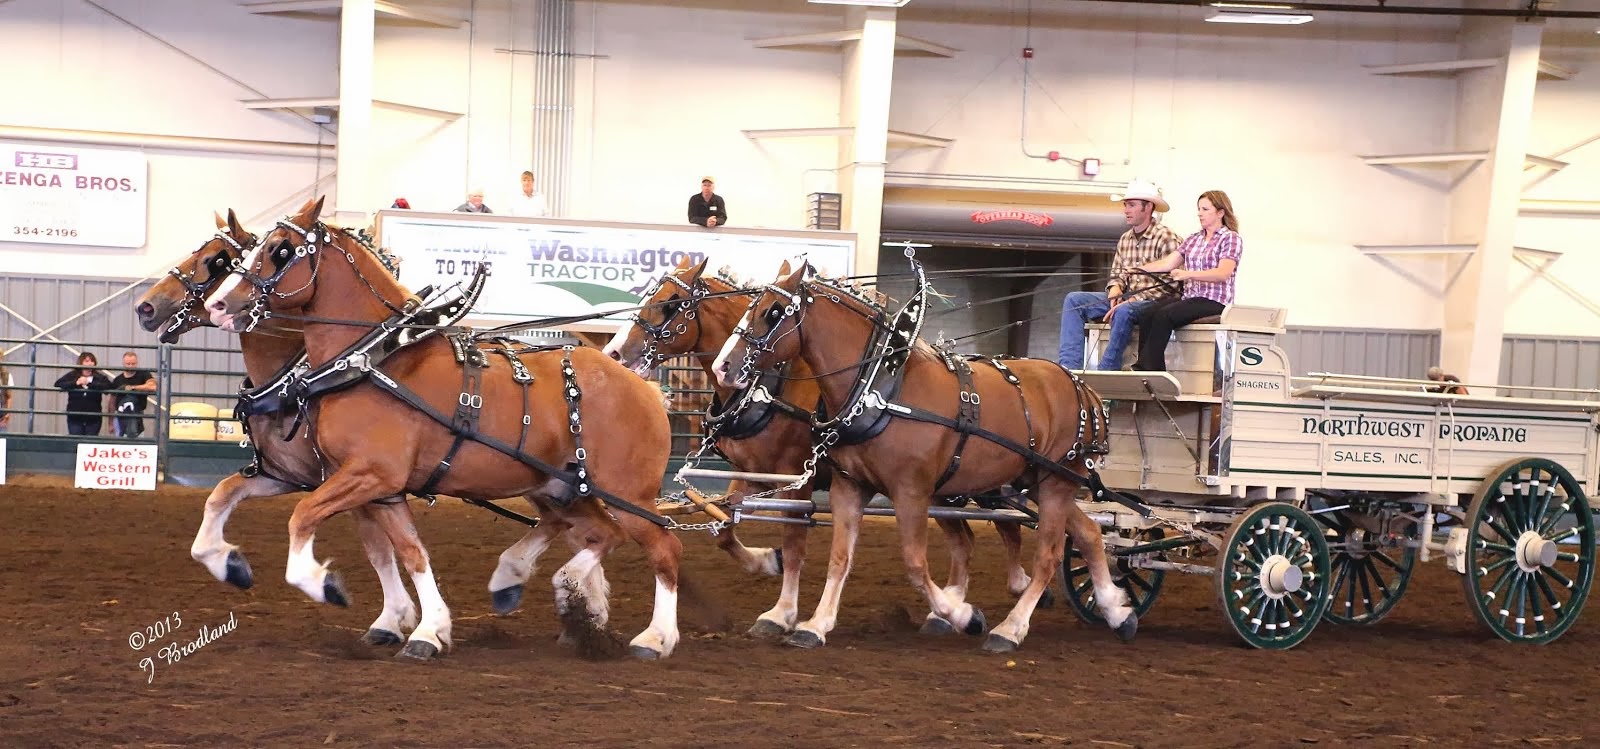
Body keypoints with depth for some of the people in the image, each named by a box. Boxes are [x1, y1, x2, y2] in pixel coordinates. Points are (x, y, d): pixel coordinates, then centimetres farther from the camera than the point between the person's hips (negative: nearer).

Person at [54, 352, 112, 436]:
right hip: (75, 418, 0)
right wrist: (75, 383, -20)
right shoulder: (72, 375, 3)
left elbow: (108, 386, -17)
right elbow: (58, 384, -9)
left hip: (93, 419, 0)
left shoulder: (99, 377, 1)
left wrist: (90, 384, -22)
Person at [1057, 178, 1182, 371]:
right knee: (1074, 300, -7)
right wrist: (1115, 289, -4)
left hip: (1153, 303, -8)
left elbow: (1168, 286, -15)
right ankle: (1069, 366, -20)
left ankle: (1106, 373, -30)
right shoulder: (1125, 239, 15)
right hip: (1126, 299, 8)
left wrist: (1131, 300, -21)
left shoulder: (1166, 238, -9)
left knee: (1124, 311, -39)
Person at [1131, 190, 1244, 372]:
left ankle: (1145, 367, -28)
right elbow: (1168, 263, 16)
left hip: (1215, 301, -6)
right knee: (1149, 313, -21)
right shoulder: (1193, 239, 21)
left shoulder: (1232, 239, 0)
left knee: (1164, 314, -29)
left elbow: (1223, 273, -16)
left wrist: (1189, 274, -28)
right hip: (1189, 296, 6)